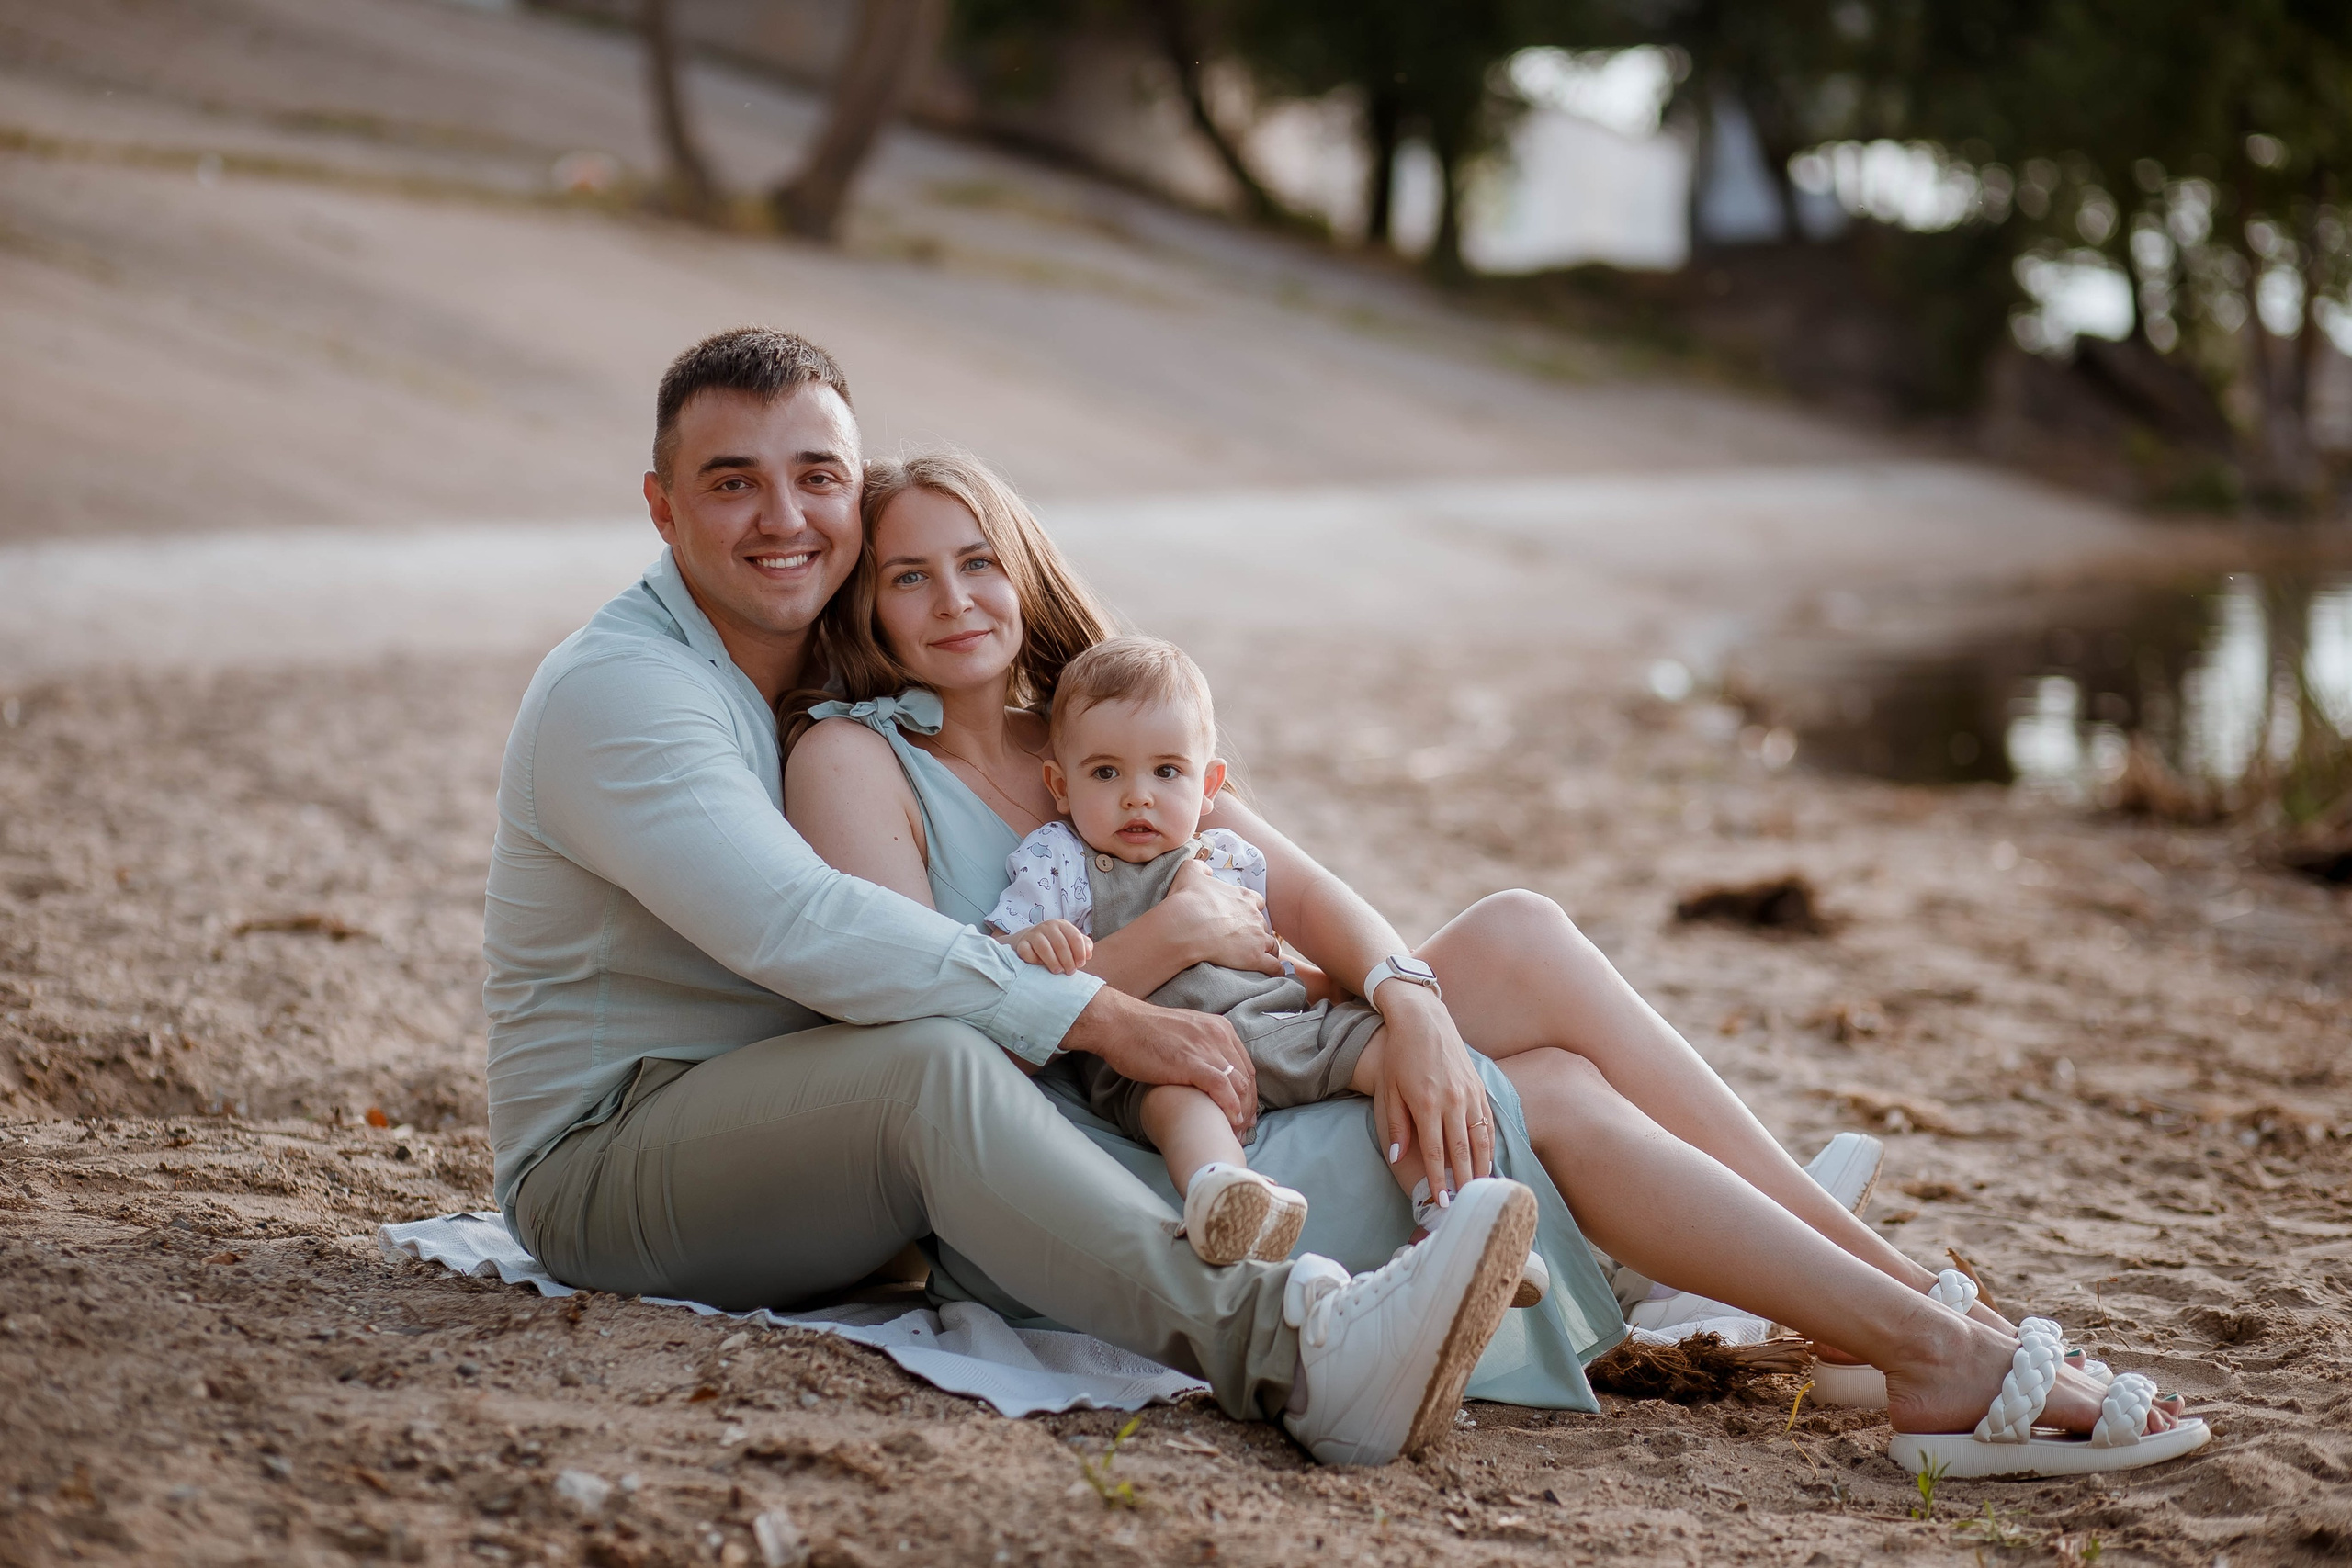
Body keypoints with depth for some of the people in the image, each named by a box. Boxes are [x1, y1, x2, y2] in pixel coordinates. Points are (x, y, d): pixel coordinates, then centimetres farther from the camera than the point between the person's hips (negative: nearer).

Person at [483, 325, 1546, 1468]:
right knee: (933, 1061, -34)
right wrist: (1102, 1016, -32)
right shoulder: (614, 688, -17)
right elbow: (794, 924, -31)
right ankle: (1294, 1352, -53)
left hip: (798, 1137, 9)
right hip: (605, 1155, -9)